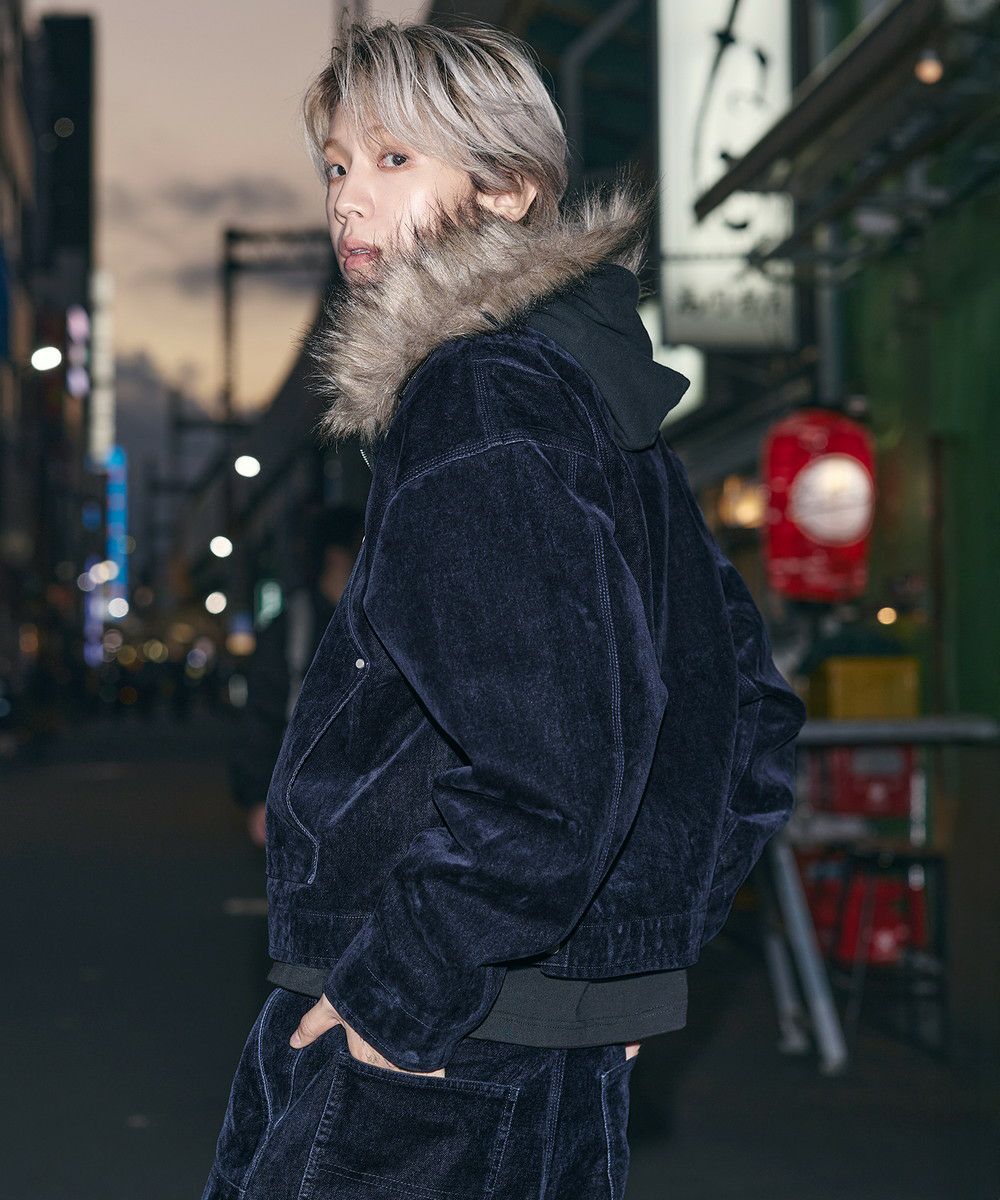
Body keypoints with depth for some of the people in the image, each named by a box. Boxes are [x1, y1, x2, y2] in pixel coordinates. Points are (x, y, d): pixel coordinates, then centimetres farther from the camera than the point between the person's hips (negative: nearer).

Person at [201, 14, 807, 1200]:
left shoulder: (478, 404, -17)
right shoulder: (609, 399, 13)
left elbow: (545, 772, -29)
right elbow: (752, 727, 17)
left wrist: (397, 997, -19)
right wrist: (637, 959, 16)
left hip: (430, 1075, -9)